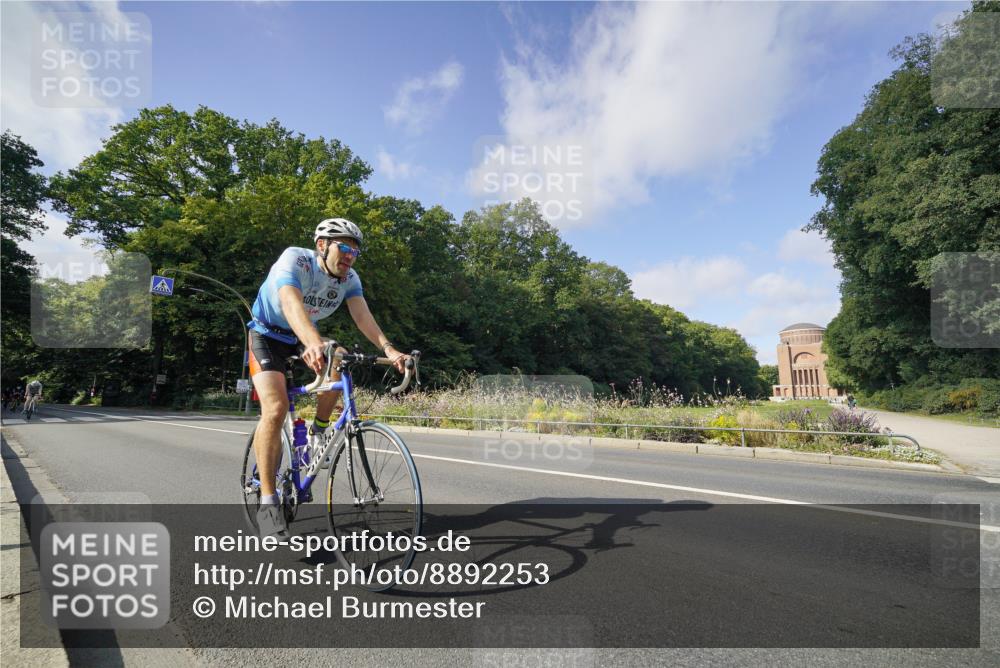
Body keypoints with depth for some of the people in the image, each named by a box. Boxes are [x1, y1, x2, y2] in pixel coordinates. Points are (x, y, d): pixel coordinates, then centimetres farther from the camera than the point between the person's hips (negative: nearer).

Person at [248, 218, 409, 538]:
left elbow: (362, 314, -25)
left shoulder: (349, 278, -12)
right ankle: (268, 502, -15)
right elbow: (292, 305, -46)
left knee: (336, 366, -26)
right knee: (275, 409, -22)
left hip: (303, 337, 5)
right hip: (267, 335, -5)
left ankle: (318, 432, 1)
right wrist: (316, 344, -65)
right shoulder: (294, 260, -28)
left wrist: (388, 349, -43)